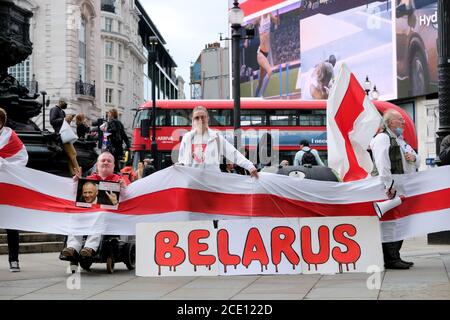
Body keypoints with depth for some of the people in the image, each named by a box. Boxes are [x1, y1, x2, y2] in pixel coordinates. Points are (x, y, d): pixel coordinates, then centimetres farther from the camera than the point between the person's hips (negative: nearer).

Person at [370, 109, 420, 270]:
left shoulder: (399, 140, 24)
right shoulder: (382, 138, -8)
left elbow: (417, 162, 31)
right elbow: (382, 164, -20)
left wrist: (414, 158, 7)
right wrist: (389, 186, -24)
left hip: (401, 188, 10)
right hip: (388, 189, -10)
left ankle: (395, 257, 17)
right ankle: (390, 260, -10)